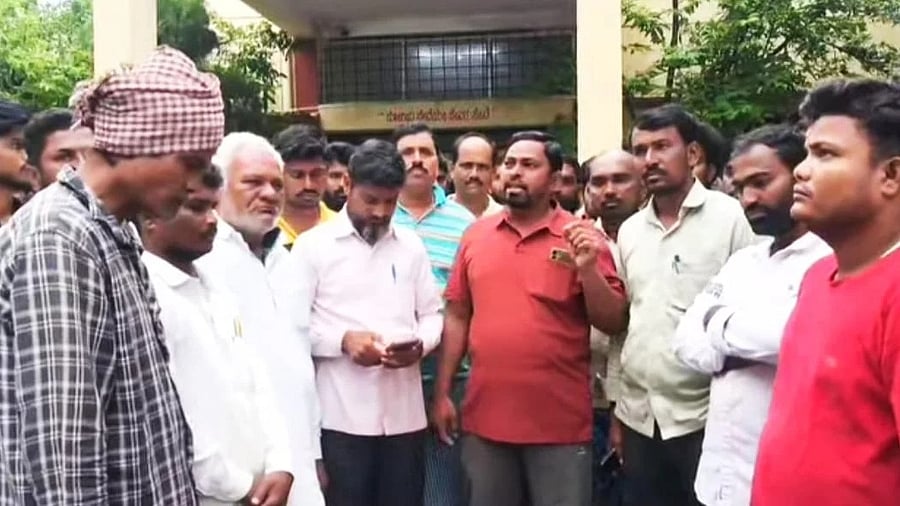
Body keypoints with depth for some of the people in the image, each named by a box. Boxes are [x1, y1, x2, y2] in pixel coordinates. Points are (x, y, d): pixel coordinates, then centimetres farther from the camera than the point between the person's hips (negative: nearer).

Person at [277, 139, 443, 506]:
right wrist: (343, 340, -17)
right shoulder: (313, 245, -1)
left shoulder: (411, 246, 10)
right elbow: (289, 325, -5)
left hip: (405, 413, 4)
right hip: (342, 414, -3)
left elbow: (432, 313, 13)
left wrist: (419, 344, -7)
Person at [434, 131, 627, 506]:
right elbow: (457, 316, 9)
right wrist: (442, 393, 6)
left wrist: (588, 267, -20)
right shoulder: (476, 235, 5)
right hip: (485, 419, 3)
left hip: (560, 424, -3)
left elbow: (613, 324, -5)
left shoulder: (582, 237, -4)